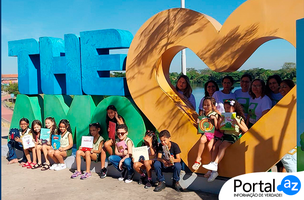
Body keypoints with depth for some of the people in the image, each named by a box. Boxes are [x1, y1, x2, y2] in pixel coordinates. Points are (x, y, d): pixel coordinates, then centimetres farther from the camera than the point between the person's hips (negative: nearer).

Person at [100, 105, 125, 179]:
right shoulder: (109, 121, 14)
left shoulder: (119, 118, -2)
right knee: (103, 149, -19)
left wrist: (116, 118, -16)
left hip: (118, 138, -6)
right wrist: (110, 137, -1)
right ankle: (103, 168, -14)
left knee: (106, 144, -30)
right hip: (111, 138, 6)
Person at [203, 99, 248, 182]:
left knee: (222, 146, -31)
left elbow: (246, 130, -3)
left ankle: (215, 164, -37)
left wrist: (238, 124, -15)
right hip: (225, 135, 5)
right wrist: (219, 123, 1)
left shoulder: (239, 118, 5)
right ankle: (213, 170, -23)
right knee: (215, 146, -21)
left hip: (234, 135, -5)